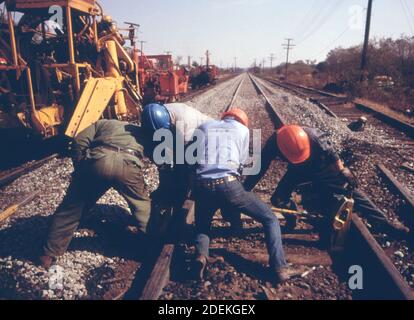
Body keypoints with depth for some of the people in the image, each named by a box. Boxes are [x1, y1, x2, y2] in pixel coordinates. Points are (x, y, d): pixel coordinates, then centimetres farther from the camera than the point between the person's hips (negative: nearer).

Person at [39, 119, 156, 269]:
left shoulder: (103, 123, 37)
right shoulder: (143, 133, 40)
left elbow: (80, 141, 18)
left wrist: (79, 169, 26)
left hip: (98, 160, 0)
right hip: (129, 165, 0)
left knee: (71, 208, 18)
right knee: (143, 206, 27)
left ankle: (49, 255, 29)